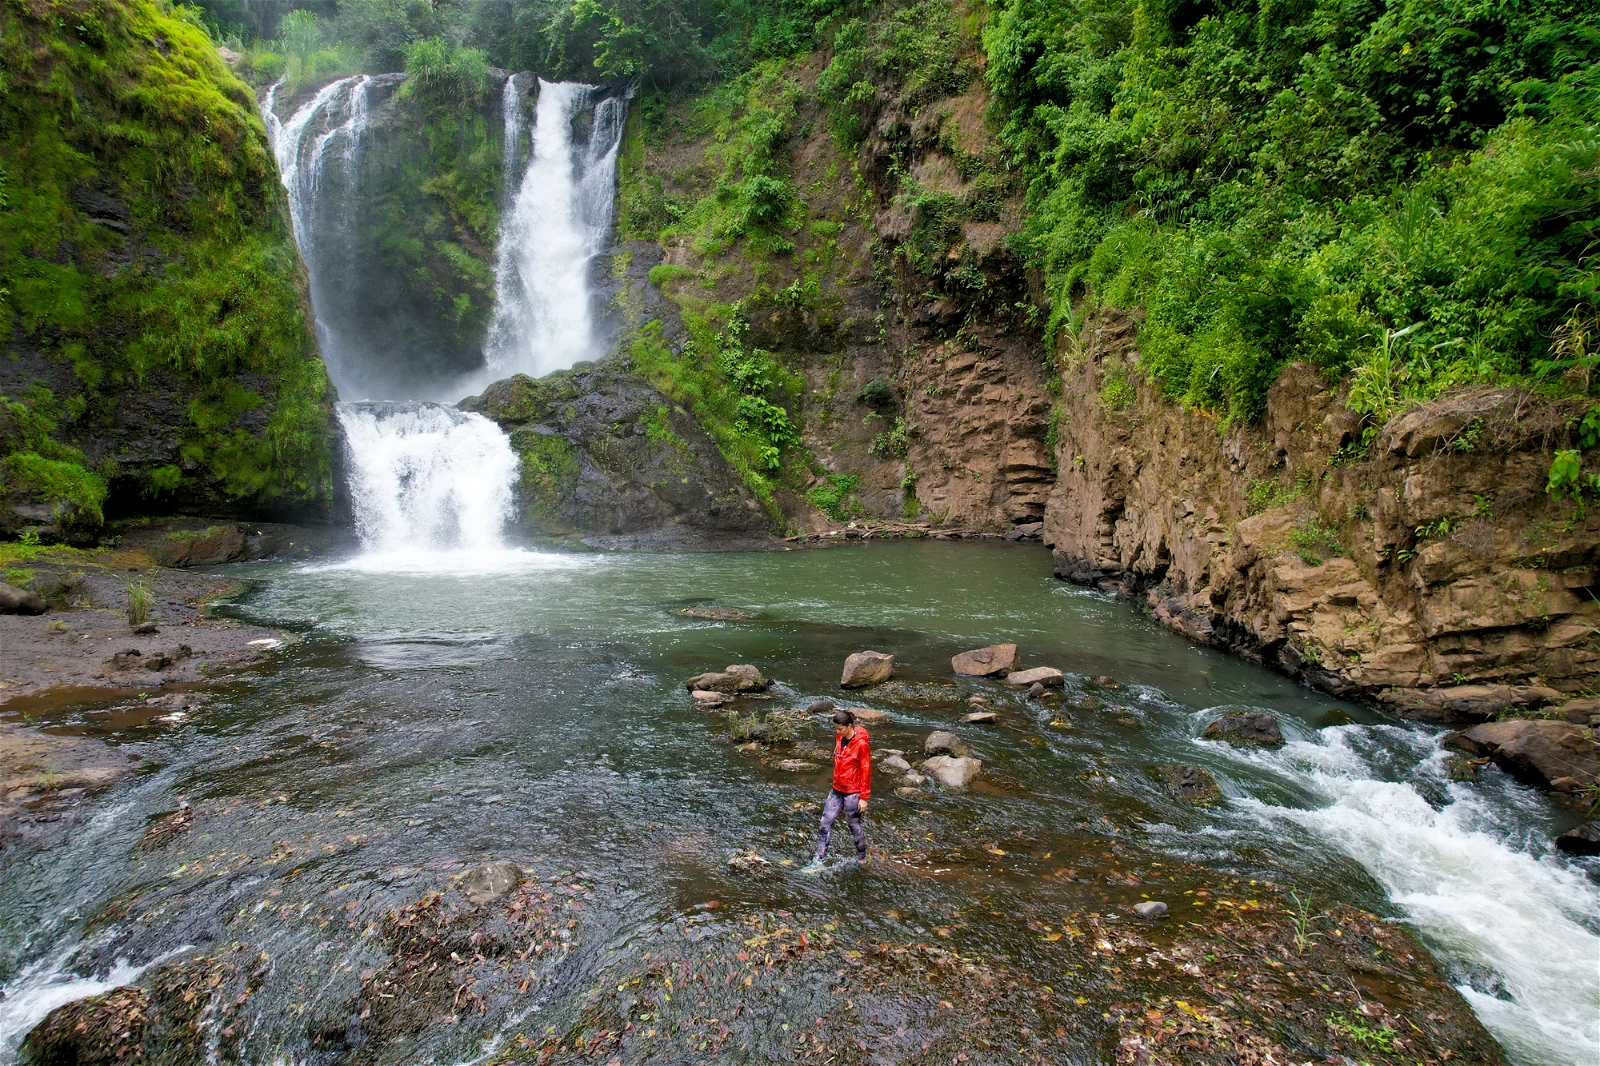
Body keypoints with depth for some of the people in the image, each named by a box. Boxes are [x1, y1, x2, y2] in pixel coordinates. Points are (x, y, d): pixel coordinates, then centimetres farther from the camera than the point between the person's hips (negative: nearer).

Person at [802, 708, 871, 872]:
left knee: (854, 826, 8)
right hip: (837, 790, 7)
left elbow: (866, 771, -15)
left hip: (852, 792, -7)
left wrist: (864, 797, -14)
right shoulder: (839, 737, 3)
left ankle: (862, 857, 31)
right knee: (825, 824, 4)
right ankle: (818, 861, 9)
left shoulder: (861, 744, -19)